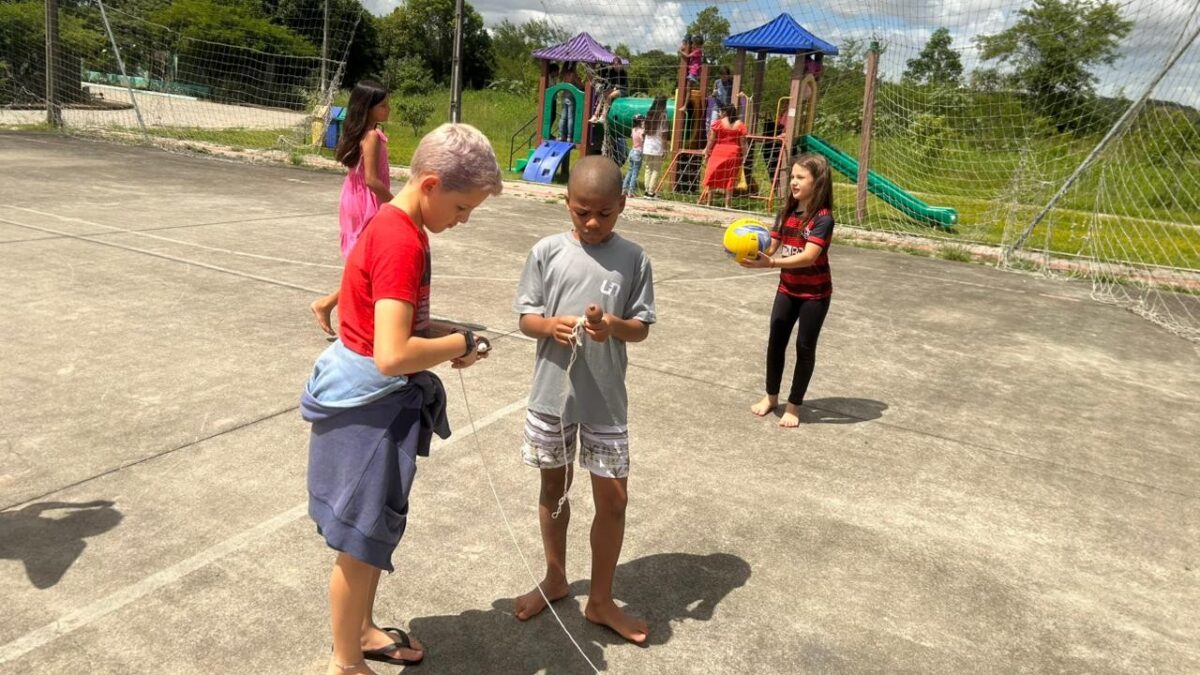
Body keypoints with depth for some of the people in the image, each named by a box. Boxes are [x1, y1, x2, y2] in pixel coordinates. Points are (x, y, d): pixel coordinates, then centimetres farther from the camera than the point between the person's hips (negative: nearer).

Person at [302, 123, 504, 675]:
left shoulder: (394, 226, 6)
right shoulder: (402, 241, -25)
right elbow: (392, 356, -32)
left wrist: (443, 334, 2)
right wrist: (460, 345, -17)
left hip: (377, 400, 10)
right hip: (369, 406, -10)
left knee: (375, 529, 23)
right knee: (361, 540, 7)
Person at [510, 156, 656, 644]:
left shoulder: (633, 259, -4)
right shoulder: (547, 252, -4)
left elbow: (642, 328, -2)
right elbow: (525, 318, -1)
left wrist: (615, 326, -23)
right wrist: (551, 326, -23)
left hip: (605, 401, 0)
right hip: (552, 393, 1)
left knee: (613, 498, 6)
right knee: (554, 486, 17)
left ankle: (601, 600, 26)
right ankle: (555, 579, 40)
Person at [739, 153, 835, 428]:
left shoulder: (823, 218, -21)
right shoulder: (786, 212, -1)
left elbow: (809, 257, -32)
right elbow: (772, 246, -3)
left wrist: (770, 263, -42)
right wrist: (752, 253, -25)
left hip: (814, 294, -5)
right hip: (787, 289, 6)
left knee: (805, 347, 6)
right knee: (775, 341, 10)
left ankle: (794, 405, 19)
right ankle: (771, 396, 30)